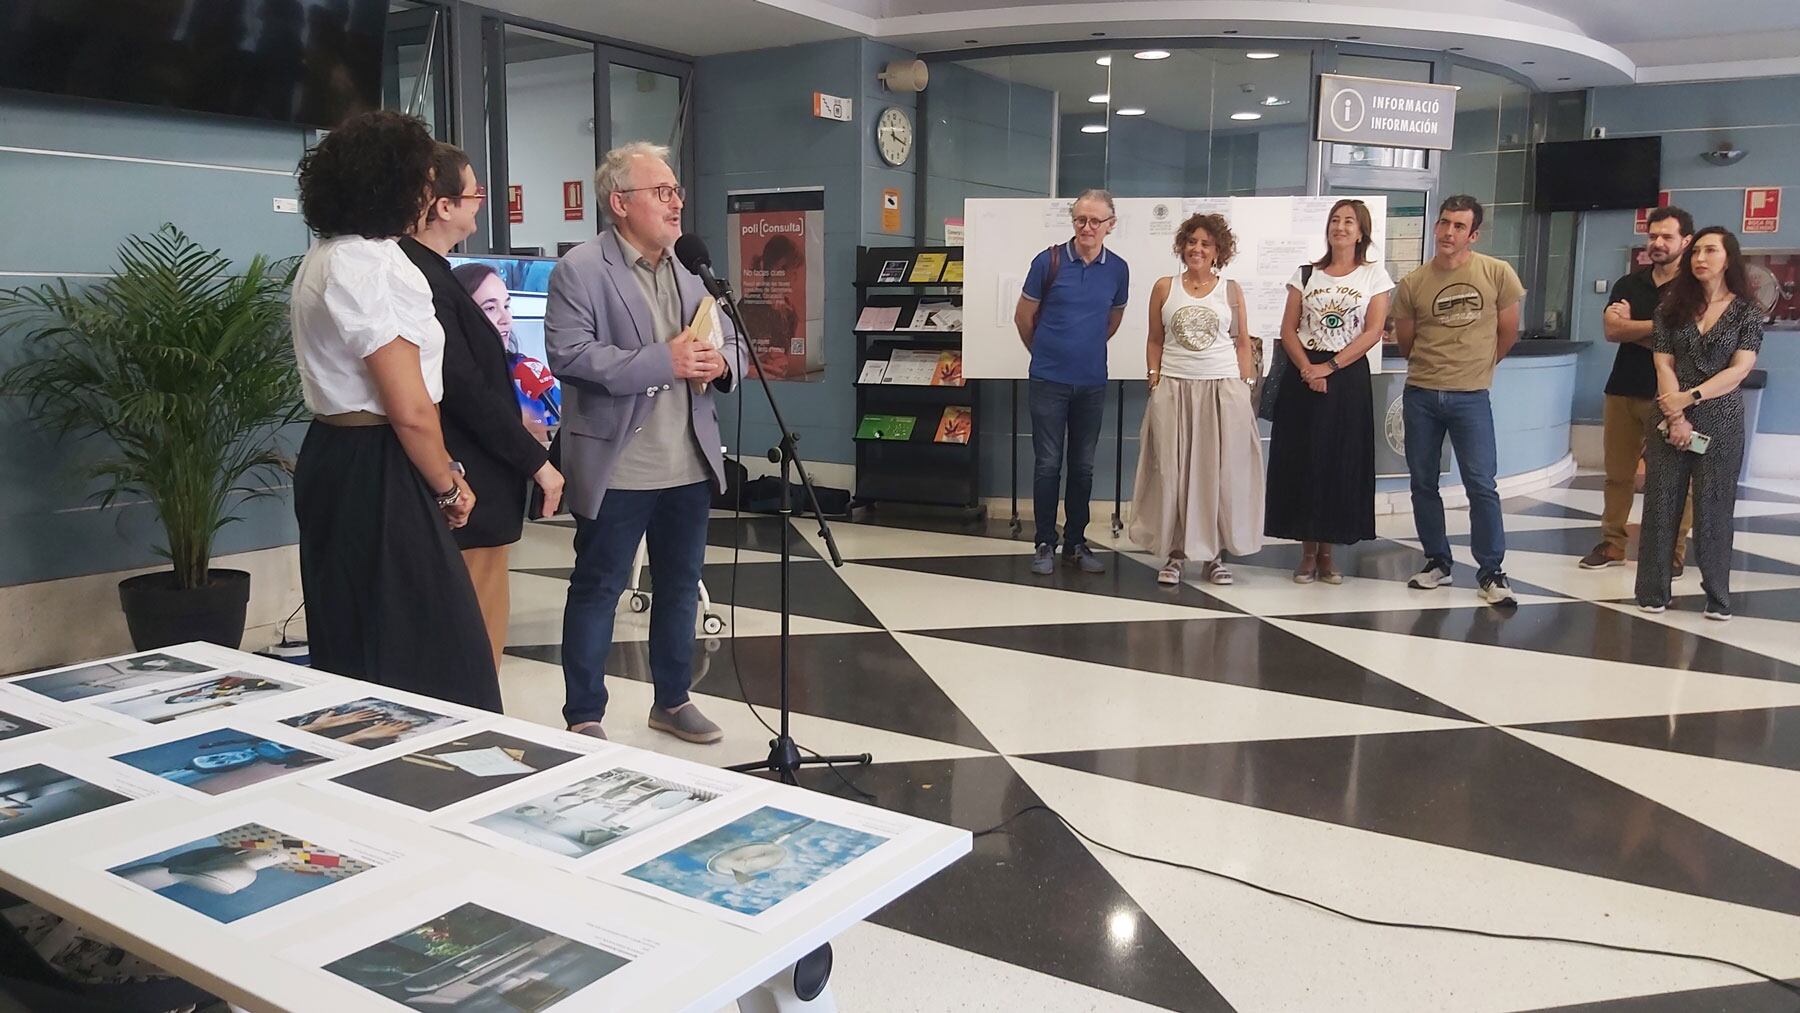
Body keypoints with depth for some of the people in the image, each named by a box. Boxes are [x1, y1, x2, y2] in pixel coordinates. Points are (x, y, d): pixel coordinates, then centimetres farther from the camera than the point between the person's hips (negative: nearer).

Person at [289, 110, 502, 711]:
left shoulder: (324, 259, 14)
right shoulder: (374, 266, -17)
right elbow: (410, 410, -21)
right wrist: (448, 484, -5)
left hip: (333, 458, 11)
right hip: (377, 474, -11)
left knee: (354, 651, 18)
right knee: (427, 656, -3)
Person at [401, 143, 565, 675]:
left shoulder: (425, 270, 11)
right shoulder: (424, 280, -19)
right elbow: (467, 389, -21)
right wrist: (536, 460, -14)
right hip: (470, 490, -10)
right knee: (480, 630, 0)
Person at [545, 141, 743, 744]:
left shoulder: (693, 268, 13)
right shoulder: (580, 270, -8)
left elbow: (731, 343, 16)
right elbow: (569, 354, -19)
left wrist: (721, 362, -8)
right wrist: (663, 361, -23)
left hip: (690, 465, 7)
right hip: (617, 469, -6)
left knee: (681, 585, 16)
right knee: (597, 590, 5)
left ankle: (673, 701, 32)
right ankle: (584, 717, 17)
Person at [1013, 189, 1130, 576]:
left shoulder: (1118, 269, 2)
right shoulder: (1049, 261, -7)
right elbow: (1023, 316, 4)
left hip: (1092, 382, 3)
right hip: (1049, 381, -3)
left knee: (1083, 466, 9)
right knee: (1048, 464, 0)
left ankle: (1076, 542, 20)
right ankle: (1045, 544, 10)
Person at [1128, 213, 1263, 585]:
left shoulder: (1231, 291, 7)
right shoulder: (1165, 288, 7)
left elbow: (1243, 344, 9)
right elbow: (1155, 341, 10)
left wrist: (1246, 386, 1)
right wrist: (1154, 377, 0)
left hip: (1223, 388, 0)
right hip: (1174, 388, 0)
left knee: (1220, 471, 2)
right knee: (1173, 471, 1)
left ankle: (1215, 553, 12)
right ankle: (1174, 552, 9)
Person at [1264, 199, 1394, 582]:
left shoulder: (1374, 274, 4)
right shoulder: (1306, 274, 9)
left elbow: (1373, 332, -4)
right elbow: (1288, 329, 3)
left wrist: (1330, 367, -14)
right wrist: (1307, 369, -13)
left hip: (1348, 377, -1)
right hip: (1303, 377, 1)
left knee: (1341, 462, 1)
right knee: (1302, 460, 0)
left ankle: (1327, 550, 12)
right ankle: (1308, 549, 9)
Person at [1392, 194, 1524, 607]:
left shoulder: (1498, 274, -3)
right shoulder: (1413, 283, 1)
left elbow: (1508, 333, 8)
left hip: (1470, 397, -2)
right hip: (1420, 395, 2)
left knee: (1481, 485, -4)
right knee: (1423, 483, 8)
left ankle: (1491, 572, 5)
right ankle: (1437, 562, 22)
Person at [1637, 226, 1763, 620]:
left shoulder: (1746, 311, 1)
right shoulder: (1672, 307, 6)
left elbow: (1739, 370, -8)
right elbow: (1664, 365, -1)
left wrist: (1689, 398, -16)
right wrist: (1675, 417, -11)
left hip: (1721, 423, -2)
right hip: (1671, 419, 2)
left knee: (1713, 508, 2)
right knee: (1661, 504, 2)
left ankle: (1718, 595, 12)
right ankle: (1653, 591, 9)